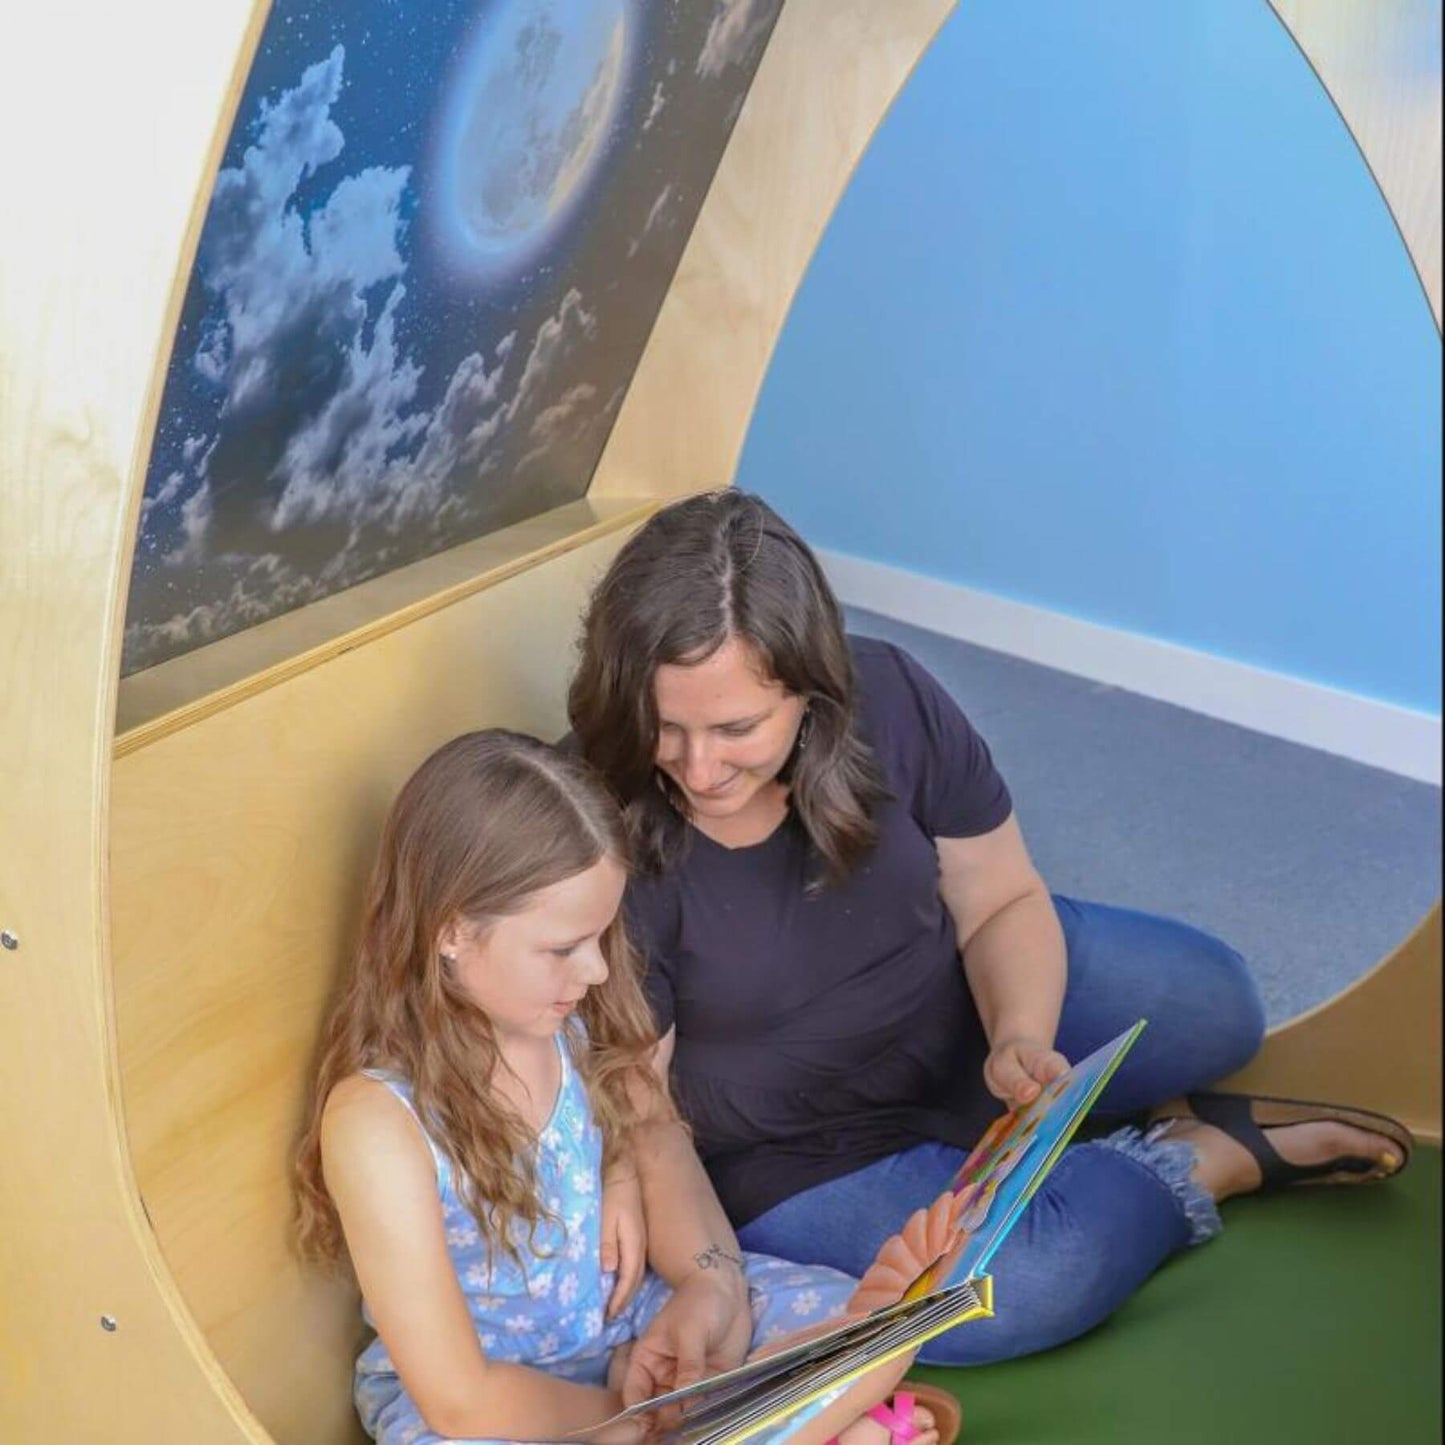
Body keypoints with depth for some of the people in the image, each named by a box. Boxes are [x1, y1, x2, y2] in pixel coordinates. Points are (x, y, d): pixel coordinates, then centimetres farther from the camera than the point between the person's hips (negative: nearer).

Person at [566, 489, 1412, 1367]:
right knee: (1028, 1284, -25)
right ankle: (1204, 1158, 0)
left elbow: (1003, 902, -7)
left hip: (959, 1004, 4)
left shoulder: (887, 700, -19)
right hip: (798, 1156, -4)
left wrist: (1022, 1038, -26)